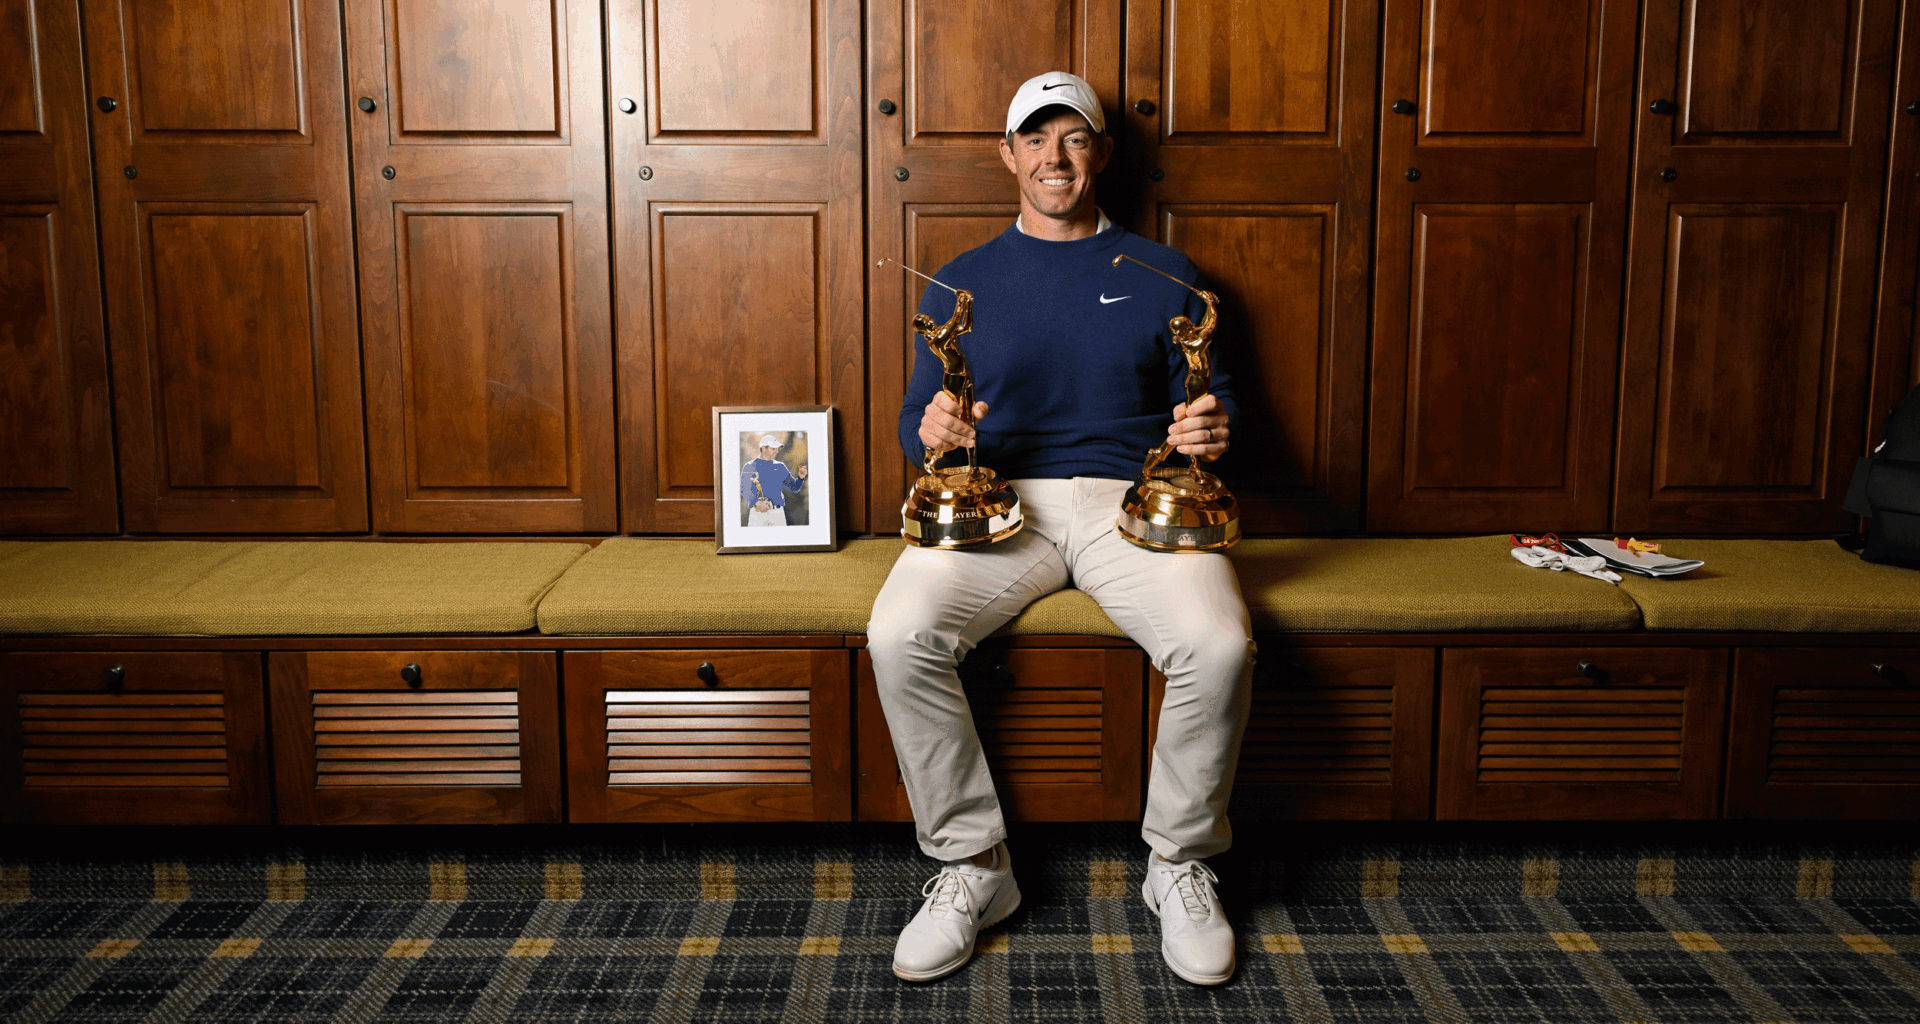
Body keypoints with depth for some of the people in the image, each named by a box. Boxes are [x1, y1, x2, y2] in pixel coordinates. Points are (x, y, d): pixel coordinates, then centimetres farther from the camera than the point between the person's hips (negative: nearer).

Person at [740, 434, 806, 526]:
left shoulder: (780, 467, 16)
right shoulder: (749, 467, 7)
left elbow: (794, 488, 14)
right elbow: (745, 490, -5)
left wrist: (800, 478, -8)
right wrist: (757, 502, -22)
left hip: (778, 513, 2)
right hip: (757, 513, -2)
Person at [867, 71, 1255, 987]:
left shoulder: (1161, 273, 15)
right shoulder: (963, 281, 16)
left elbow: (1211, 401, 14)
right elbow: (916, 420, 13)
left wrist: (1211, 430, -11)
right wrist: (934, 431, -12)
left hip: (1131, 498, 0)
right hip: (999, 499, 1)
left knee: (1219, 646, -29)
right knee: (899, 635, -28)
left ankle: (1179, 862, -4)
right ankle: (972, 864, -9)